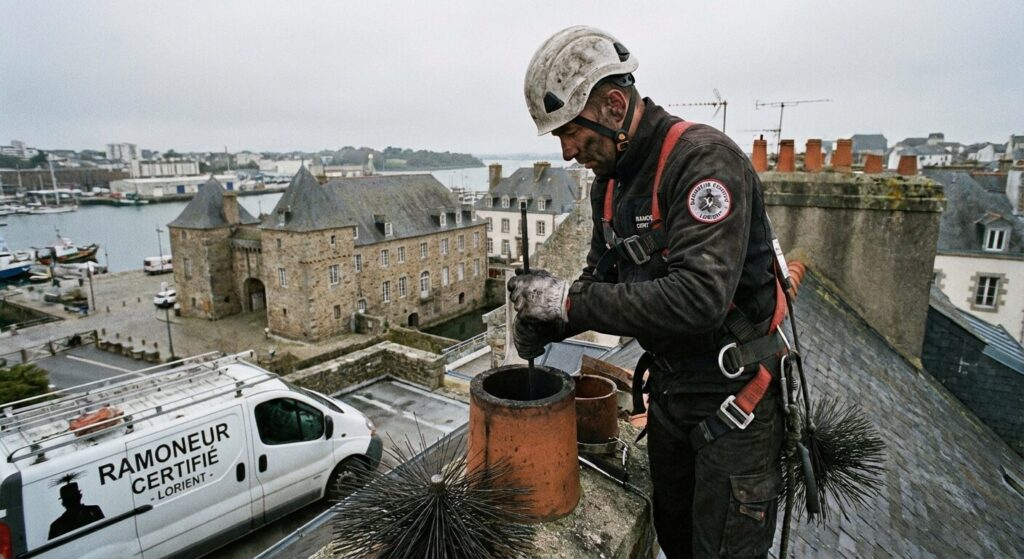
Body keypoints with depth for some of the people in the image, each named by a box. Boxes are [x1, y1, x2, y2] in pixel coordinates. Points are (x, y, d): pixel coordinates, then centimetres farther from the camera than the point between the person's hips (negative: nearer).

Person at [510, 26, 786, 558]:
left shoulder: (704, 159, -24)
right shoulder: (609, 181, 3)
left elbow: (700, 297, -35)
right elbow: (601, 278, 9)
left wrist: (570, 301, -30)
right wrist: (545, 323, -10)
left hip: (733, 392, -7)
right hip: (668, 389, 8)